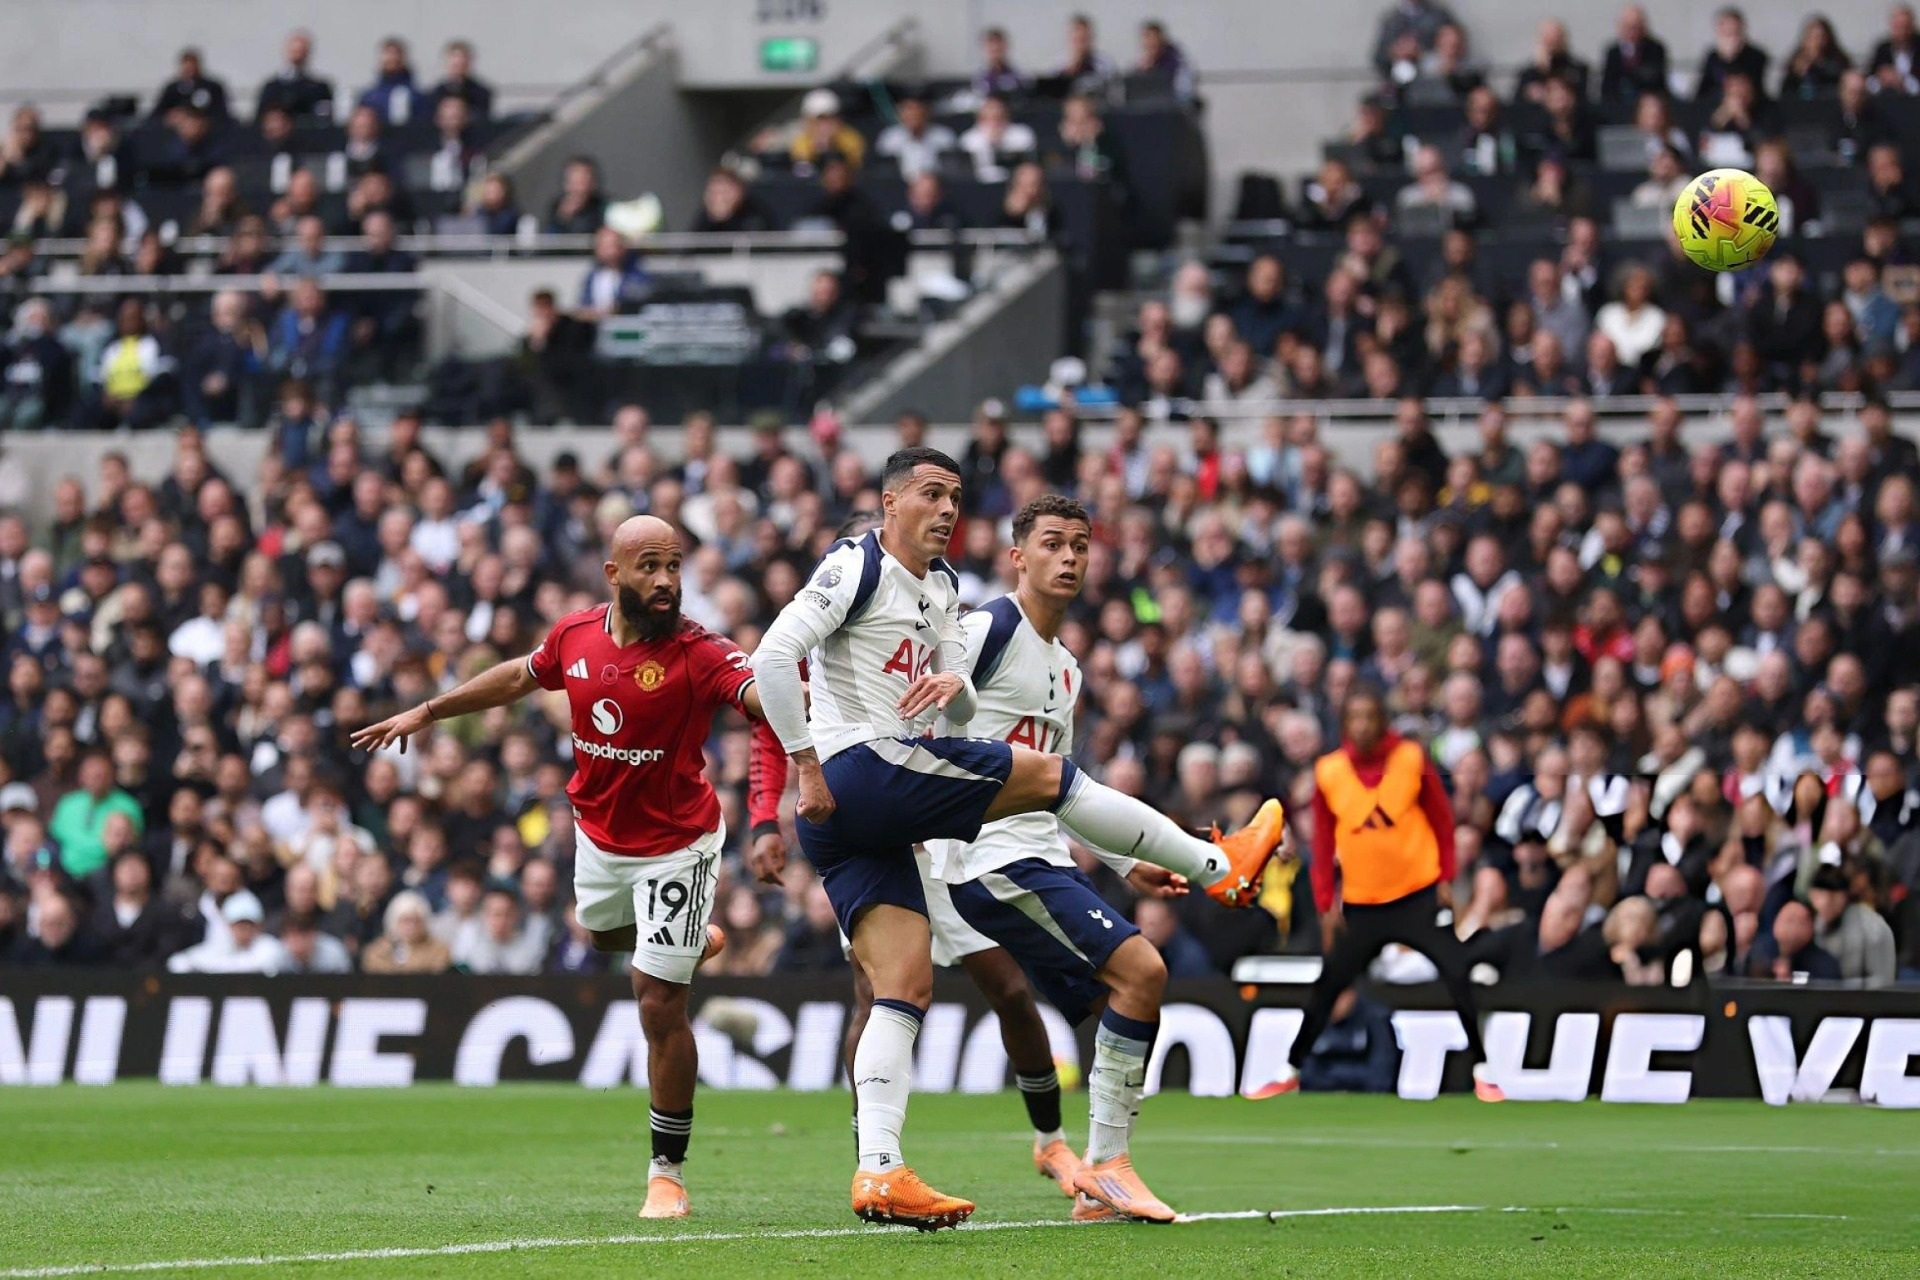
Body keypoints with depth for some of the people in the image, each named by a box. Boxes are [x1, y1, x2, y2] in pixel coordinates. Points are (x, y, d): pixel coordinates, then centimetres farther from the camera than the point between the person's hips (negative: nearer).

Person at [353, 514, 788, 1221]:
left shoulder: (696, 652, -25)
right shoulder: (575, 636, -9)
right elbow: (520, 676, 13)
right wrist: (426, 712, 20)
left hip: (675, 845, -6)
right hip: (599, 834, 6)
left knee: (659, 1007, -7)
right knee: (604, 932, 33)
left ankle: (667, 1171, 8)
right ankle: (689, 940, 68)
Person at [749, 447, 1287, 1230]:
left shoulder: (941, 588, 22)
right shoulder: (856, 569, -5)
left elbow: (962, 712, 20)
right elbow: (773, 656, -15)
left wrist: (954, 686, -5)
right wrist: (807, 765, -15)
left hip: (868, 817, 9)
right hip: (863, 772, -9)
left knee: (905, 988, 0)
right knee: (1048, 775, -3)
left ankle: (878, 1169, -9)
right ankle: (1219, 866, 8)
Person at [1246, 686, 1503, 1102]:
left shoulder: (1412, 759, -8)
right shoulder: (1328, 772, -4)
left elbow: (1442, 819, 2)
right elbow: (1323, 843, 4)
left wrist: (1446, 878, -3)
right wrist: (1326, 904, 1)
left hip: (1419, 895, -2)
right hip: (1360, 904, 2)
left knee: (1458, 977, -10)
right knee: (1328, 985, 6)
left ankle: (1481, 1072, 0)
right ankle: (1290, 1072, 21)